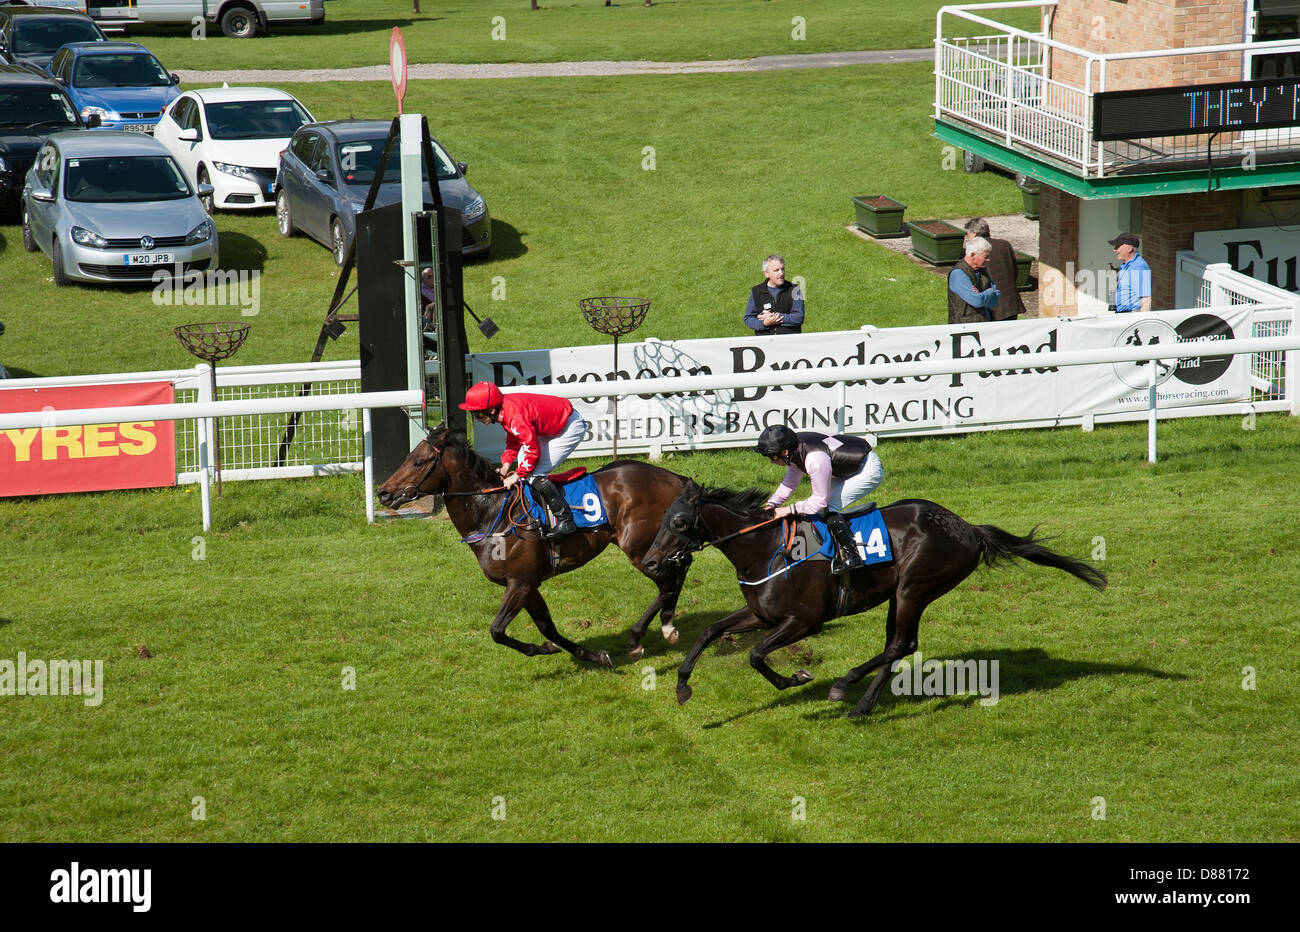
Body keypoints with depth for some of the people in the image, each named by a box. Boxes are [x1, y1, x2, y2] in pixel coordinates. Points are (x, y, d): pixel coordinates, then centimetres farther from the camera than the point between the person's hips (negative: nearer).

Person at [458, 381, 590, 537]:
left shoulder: (516, 416, -32)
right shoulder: (504, 409, -2)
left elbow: (533, 450, -27)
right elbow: (513, 440, 12)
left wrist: (517, 476, -17)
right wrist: (507, 463, -2)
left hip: (571, 427, -11)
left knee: (533, 474, -14)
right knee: (523, 463, 17)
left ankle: (565, 520, -11)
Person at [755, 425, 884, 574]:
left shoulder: (815, 460, -34)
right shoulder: (795, 449, -6)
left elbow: (821, 500, -26)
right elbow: (790, 483, 10)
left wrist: (790, 510, -21)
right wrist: (770, 505, -2)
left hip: (869, 470, -10)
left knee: (827, 508, -18)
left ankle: (850, 555, -19)